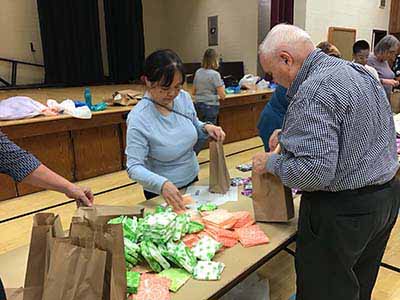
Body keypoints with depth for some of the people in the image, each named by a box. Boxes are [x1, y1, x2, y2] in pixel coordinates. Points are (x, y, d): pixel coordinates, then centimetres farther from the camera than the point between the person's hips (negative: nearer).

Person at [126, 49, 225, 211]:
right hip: (160, 193, -5)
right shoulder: (138, 118, -27)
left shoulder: (184, 97, -12)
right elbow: (134, 167, -28)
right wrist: (162, 184, -44)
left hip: (192, 180, 6)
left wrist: (206, 128, -16)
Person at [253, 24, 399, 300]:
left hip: (343, 210, -9)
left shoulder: (312, 92, -24)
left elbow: (316, 171, -30)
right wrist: (289, 134, 14)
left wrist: (271, 162, -14)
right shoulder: (358, 70, 8)